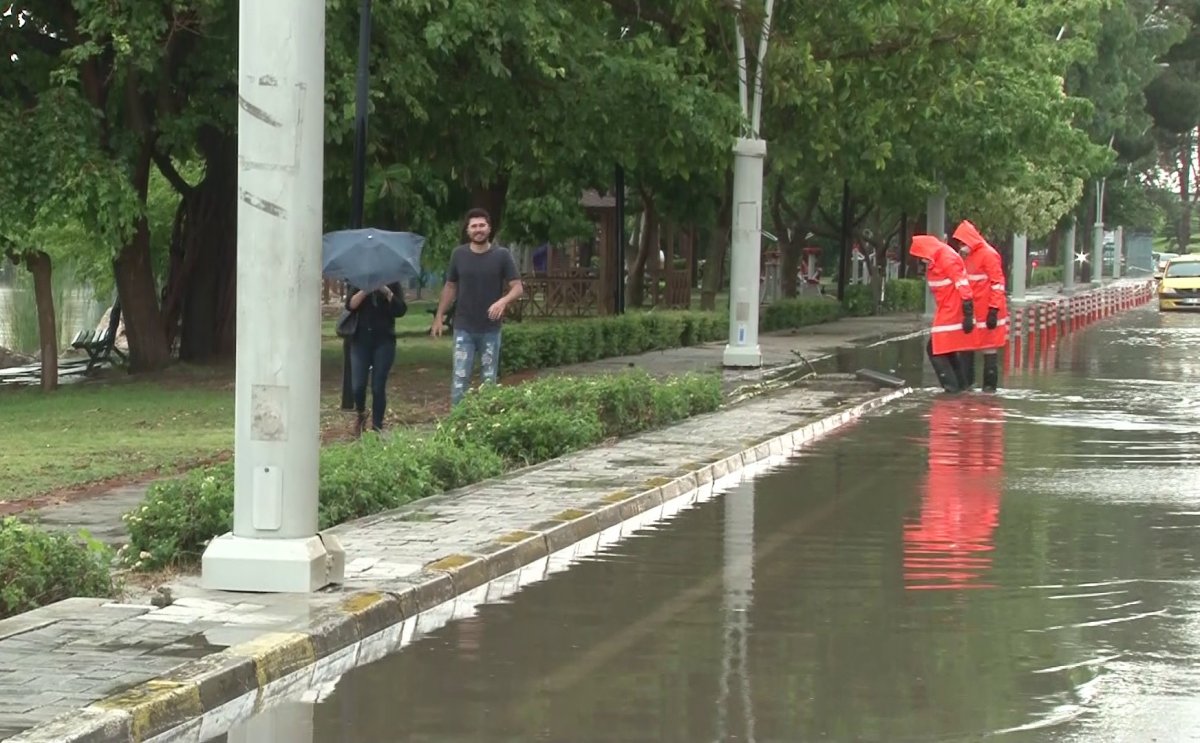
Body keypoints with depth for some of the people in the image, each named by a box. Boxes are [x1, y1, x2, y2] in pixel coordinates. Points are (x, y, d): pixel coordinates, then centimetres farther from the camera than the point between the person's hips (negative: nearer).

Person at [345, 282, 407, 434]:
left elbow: (401, 310, -6)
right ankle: (360, 414, 24)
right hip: (361, 340, 1)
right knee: (357, 386, -6)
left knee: (378, 387, -4)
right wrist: (365, 291, -18)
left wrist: (387, 293, -18)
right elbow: (350, 305, -5)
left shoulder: (392, 284, 4)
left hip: (384, 341, -1)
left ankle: (377, 427, 6)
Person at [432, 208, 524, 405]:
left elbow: (517, 287, -6)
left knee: (489, 379, 8)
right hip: (464, 328, 0)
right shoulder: (459, 254, 1)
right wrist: (439, 316, 10)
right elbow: (450, 287, 12)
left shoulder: (502, 255, -5)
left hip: (491, 329, 0)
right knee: (460, 377, -4)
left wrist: (503, 301, -27)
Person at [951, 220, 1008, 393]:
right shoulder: (966, 257, 14)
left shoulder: (988, 255, -12)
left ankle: (990, 384, 3)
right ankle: (965, 381, 17)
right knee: (966, 346, 10)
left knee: (989, 348, -2)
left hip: (986, 313, -8)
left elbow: (998, 283, -15)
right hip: (970, 312, 8)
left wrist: (994, 310, -19)